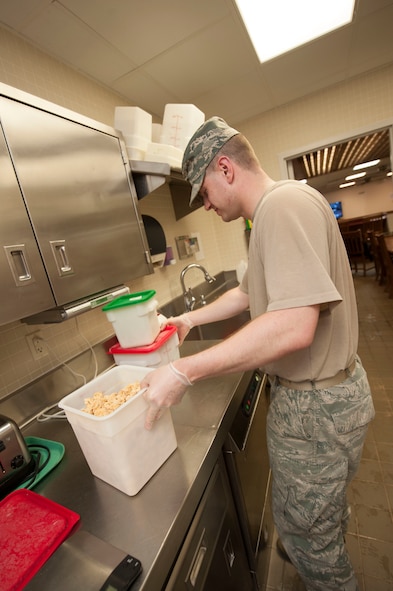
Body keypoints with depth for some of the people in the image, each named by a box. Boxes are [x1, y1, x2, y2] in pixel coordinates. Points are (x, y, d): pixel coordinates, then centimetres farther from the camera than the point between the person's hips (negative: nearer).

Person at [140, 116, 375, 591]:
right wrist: (192, 319, 16)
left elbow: (294, 325, -34)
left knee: (302, 527, 17)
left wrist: (184, 372, -28)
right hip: (318, 392, 10)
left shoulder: (285, 202, -23)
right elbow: (248, 293, 17)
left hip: (316, 403, -9)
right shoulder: (272, 214, 11)